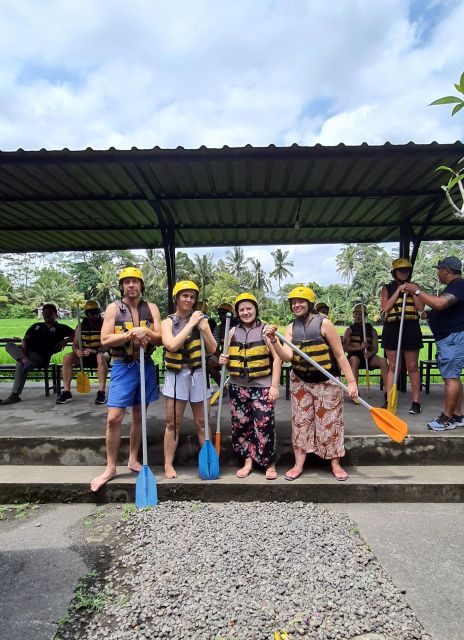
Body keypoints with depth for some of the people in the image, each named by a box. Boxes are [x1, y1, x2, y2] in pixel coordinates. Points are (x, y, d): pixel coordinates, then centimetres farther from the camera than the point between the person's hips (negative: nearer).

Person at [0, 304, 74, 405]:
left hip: (41, 356, -5)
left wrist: (65, 340, -11)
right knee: (9, 345, -21)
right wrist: (23, 346, 0)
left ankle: (15, 395, -25)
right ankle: (24, 360, -44)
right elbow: (26, 338, 22)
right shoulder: (36, 326, 30)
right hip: (26, 352, 6)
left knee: (21, 365, -31)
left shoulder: (60, 328, 13)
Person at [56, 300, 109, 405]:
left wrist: (94, 351, -32)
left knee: (101, 357, -39)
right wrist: (77, 351, -21)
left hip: (100, 353, -4)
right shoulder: (81, 326, 6)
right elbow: (75, 344, 4)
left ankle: (101, 392, -37)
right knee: (67, 357, -22)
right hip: (84, 356, 4)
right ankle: (66, 392, -18)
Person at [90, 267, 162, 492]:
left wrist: (145, 333, -21)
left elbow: (160, 338, -2)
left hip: (146, 366, 3)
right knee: (114, 418, -4)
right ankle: (110, 467, 11)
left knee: (139, 416, 12)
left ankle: (133, 459, 29)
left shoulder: (151, 308, 4)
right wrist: (131, 334, -20)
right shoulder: (113, 308, -2)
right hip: (122, 367, -2)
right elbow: (105, 340, -10)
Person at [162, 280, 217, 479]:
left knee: (202, 422, 11)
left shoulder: (200, 319, 2)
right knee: (173, 423, 4)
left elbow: (212, 349, -1)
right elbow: (172, 345, -18)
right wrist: (190, 324, -15)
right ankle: (168, 464, 17)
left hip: (197, 374, 1)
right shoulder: (168, 322, 0)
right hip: (176, 375, -1)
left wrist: (203, 328, -14)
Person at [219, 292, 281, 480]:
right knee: (240, 425, 9)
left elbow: (277, 358, -6)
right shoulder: (233, 332, 8)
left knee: (264, 425, -6)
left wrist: (275, 385, -11)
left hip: (262, 386, -4)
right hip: (238, 387, 4)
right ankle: (248, 461, 25)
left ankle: (270, 464, 13)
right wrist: (223, 360, -5)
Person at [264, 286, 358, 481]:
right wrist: (274, 340, -29)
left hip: (327, 382, -4)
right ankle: (298, 464, 19)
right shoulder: (291, 328, -3)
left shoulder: (324, 323, -15)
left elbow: (340, 355, -12)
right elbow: (287, 356, -15)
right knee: (300, 421, 8)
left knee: (330, 422, 5)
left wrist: (351, 381, -15)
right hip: (300, 381, 4)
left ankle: (335, 464, 23)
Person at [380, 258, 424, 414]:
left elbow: (420, 307, 1)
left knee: (412, 367, 3)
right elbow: (385, 307, -6)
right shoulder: (387, 288, 9)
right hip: (392, 328, 0)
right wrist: (398, 291, -8)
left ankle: (416, 402, 10)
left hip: (411, 328, 1)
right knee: (392, 367, 4)